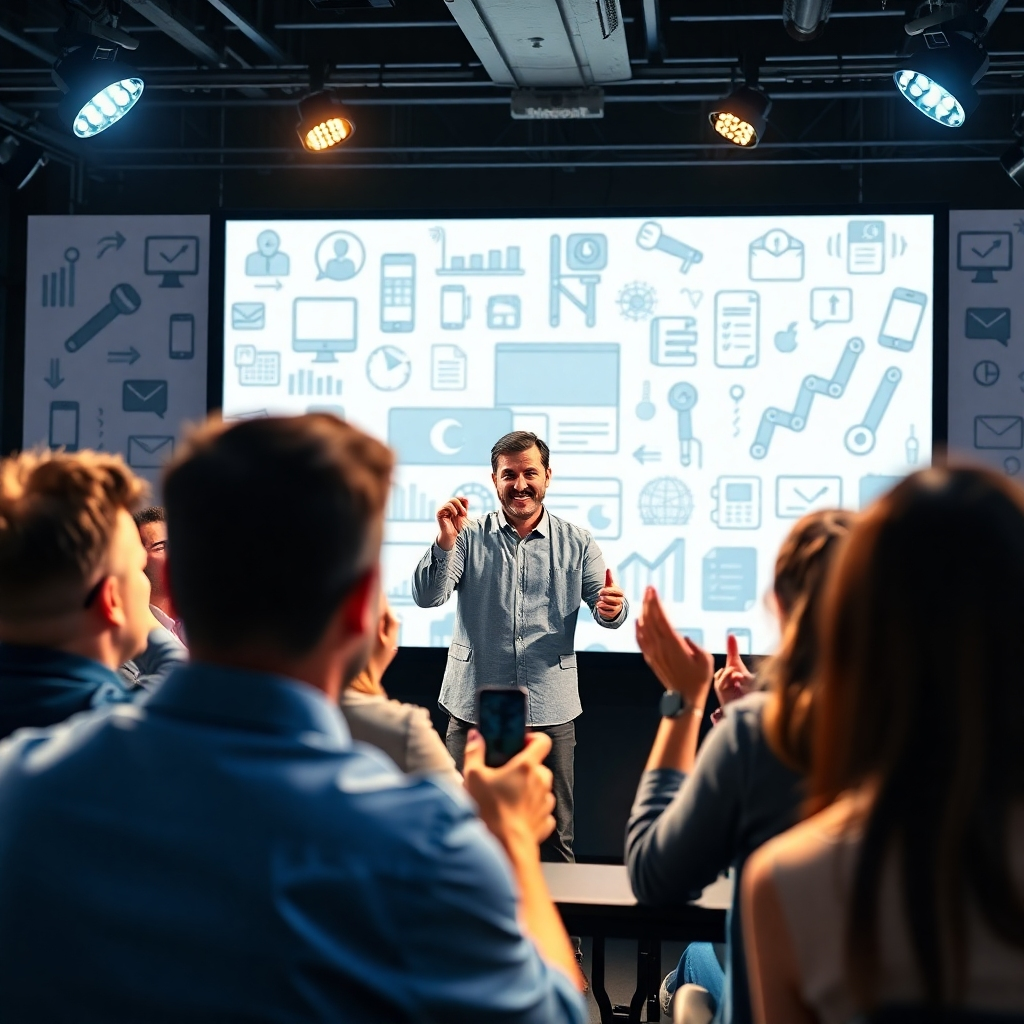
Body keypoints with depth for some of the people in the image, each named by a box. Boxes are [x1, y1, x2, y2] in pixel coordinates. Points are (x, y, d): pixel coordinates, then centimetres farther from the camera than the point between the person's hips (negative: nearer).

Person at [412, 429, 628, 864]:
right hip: (474, 705, 0)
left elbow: (606, 611, 1)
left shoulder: (576, 543, 4)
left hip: (550, 710, 0)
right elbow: (428, 597, -9)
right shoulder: (469, 536, 1)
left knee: (555, 836, 8)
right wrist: (445, 541, -25)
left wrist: (612, 609, -24)